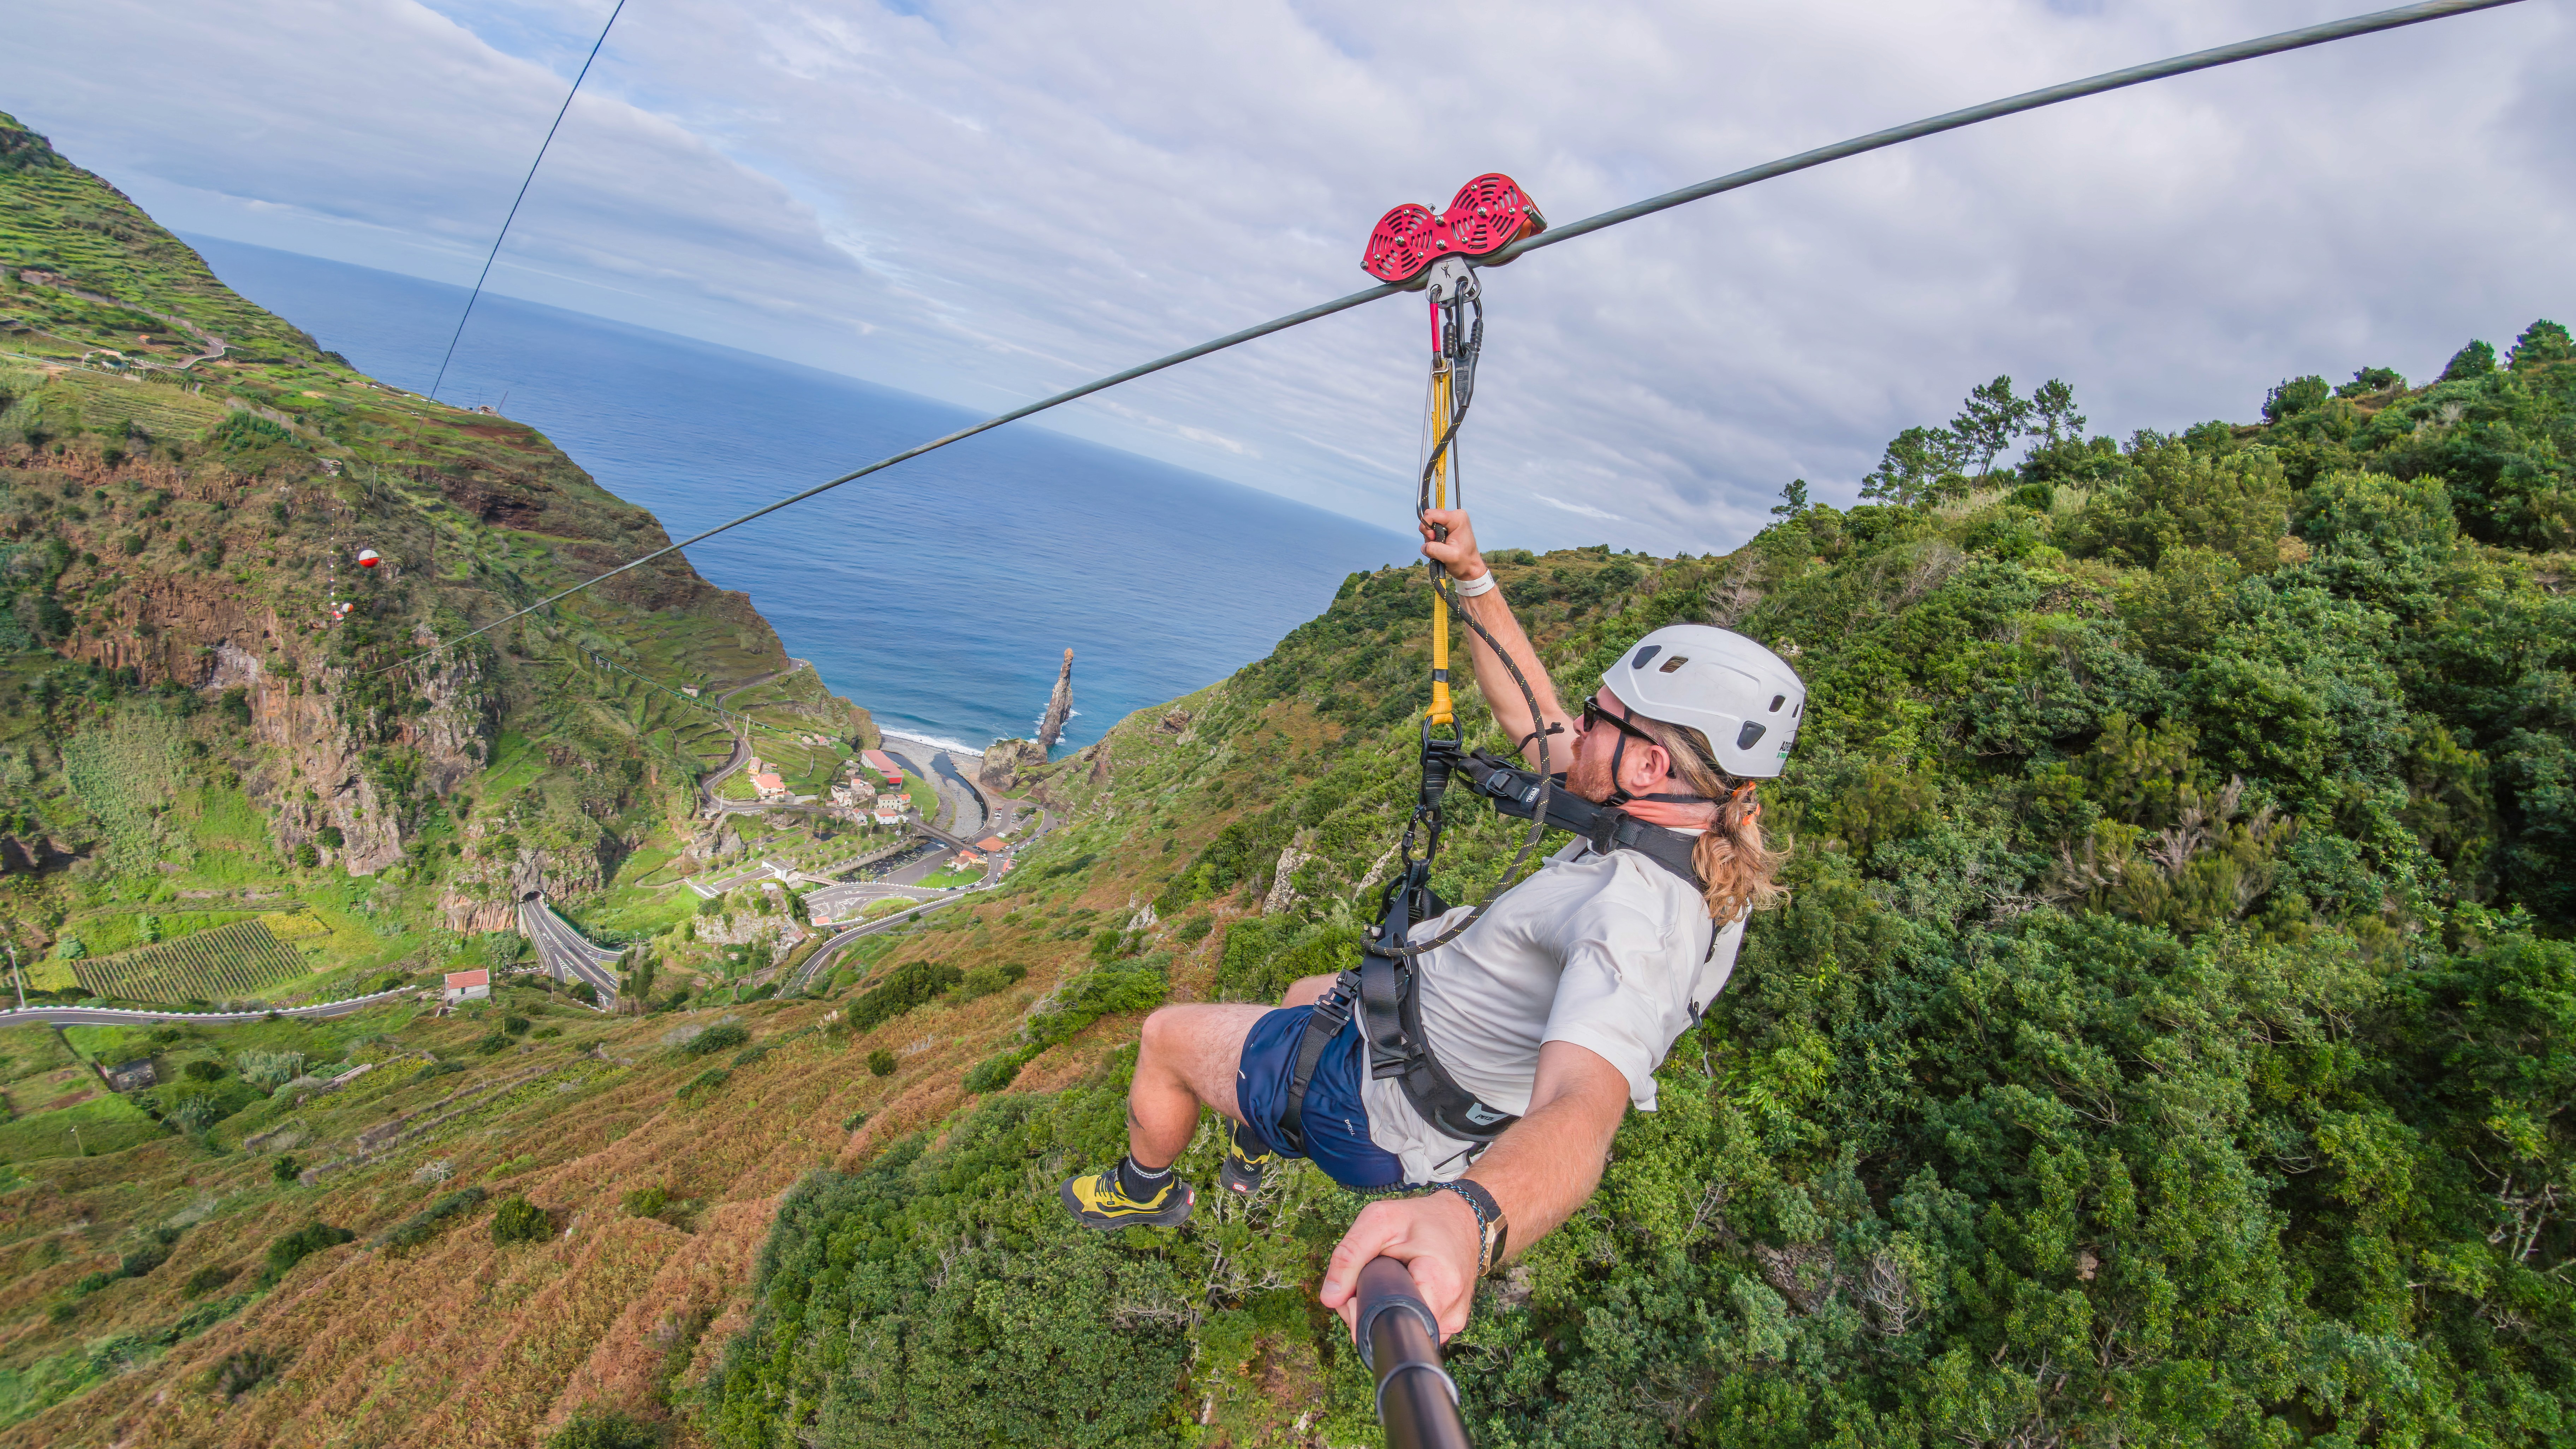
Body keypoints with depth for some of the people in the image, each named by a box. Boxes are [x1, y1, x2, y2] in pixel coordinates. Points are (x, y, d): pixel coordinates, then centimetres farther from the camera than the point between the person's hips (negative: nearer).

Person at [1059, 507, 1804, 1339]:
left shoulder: (1637, 918, -38)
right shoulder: (1702, 861, -9)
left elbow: (1583, 1109, -56)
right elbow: (1530, 716, -1)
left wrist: (1472, 1217, -75)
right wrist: (1474, 579, -2)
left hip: (1378, 1112, -8)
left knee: (1165, 1035, 10)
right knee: (1309, 991, 36)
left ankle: (1144, 1192, 41)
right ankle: (1253, 1151, 59)